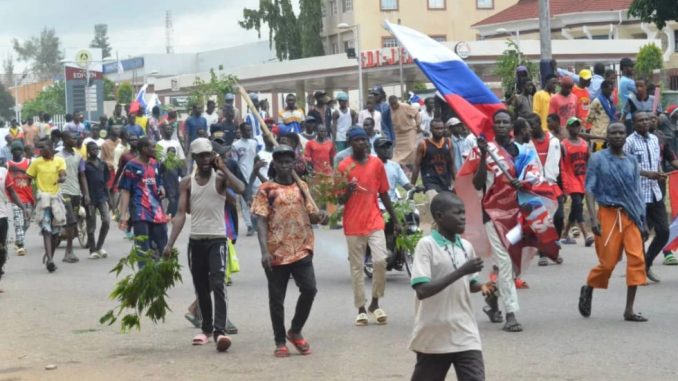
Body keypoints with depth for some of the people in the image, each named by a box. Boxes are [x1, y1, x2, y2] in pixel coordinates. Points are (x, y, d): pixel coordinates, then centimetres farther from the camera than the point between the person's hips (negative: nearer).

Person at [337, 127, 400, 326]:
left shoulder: (376, 163, 4)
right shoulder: (344, 167, -3)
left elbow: (384, 194, 12)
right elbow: (340, 200, 0)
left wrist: (395, 220, 12)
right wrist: (348, 191, -22)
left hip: (375, 221, 1)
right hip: (353, 225, -1)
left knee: (380, 261, -12)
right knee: (357, 268, 4)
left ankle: (375, 303, 6)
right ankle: (361, 308, 13)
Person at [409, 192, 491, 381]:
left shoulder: (466, 246, 6)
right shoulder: (426, 245, -12)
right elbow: (422, 290, -22)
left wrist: (482, 287, -3)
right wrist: (461, 271, -26)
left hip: (465, 335, 4)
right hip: (434, 337, -4)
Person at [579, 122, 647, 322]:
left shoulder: (632, 161, 12)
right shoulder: (598, 159, 0)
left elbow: (637, 192, 14)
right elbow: (590, 189, -4)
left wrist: (642, 220, 10)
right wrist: (593, 217, -14)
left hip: (630, 216, 4)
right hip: (609, 214, -4)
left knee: (637, 259, -8)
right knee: (608, 262, -1)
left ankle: (629, 310, -3)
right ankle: (588, 289, 30)